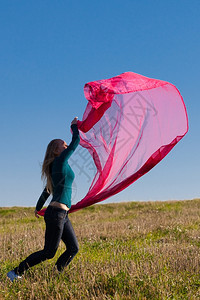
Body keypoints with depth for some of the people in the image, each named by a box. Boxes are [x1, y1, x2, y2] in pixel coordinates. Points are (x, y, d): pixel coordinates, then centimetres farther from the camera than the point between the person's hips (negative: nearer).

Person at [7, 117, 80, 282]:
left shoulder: (57, 167, 17)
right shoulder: (60, 161, -8)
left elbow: (47, 191, 25)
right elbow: (76, 141, -7)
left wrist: (38, 208, 37)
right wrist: (74, 125, 11)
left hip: (62, 214, 10)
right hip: (56, 213, -10)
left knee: (73, 248, 7)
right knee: (49, 252, -4)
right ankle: (16, 272, 4)